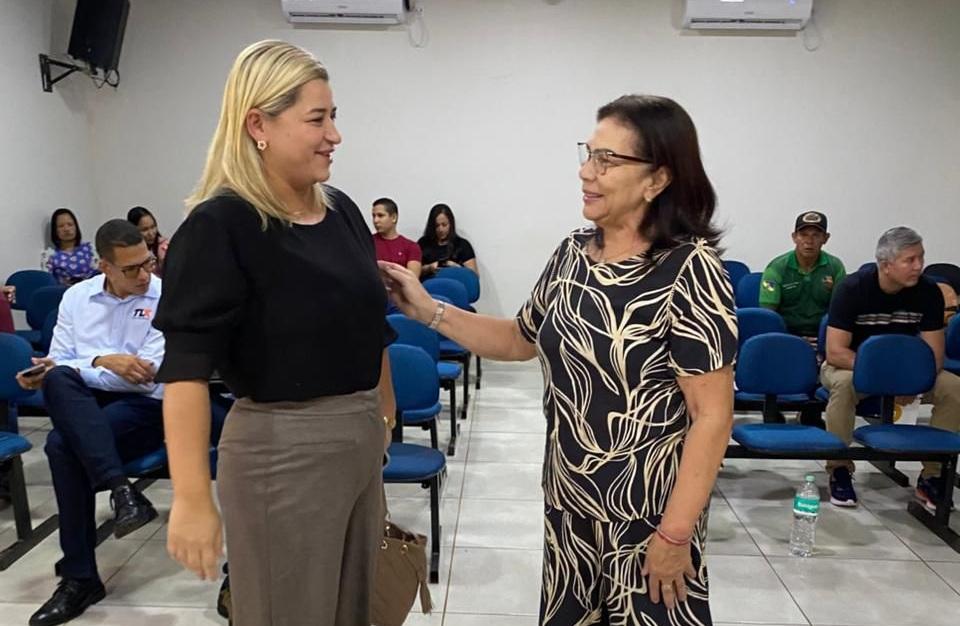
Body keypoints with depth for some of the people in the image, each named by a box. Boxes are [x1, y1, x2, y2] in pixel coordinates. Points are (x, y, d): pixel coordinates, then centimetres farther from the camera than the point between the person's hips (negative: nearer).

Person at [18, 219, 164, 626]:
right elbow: (58, 364, 6)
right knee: (58, 381, -28)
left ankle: (80, 578, -17)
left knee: (62, 444, -28)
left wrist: (81, 367, -15)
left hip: (146, 408, -5)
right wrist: (104, 362, -14)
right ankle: (121, 490, -34)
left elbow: (147, 376, -14)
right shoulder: (76, 296, 7)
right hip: (83, 408, 5)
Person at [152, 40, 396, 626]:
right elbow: (187, 367, -20)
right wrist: (192, 498, -23)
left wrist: (384, 416, 17)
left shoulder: (342, 210, 5)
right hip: (281, 449, -7)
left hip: (361, 439, 7)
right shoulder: (220, 226, -15)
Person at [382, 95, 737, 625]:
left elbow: (713, 416, -18)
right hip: (567, 504, 6)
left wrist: (676, 532, -18)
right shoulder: (574, 251, 0)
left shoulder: (688, 268, -18)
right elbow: (520, 340, 12)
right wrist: (429, 310, 3)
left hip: (648, 516, -6)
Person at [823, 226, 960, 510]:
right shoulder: (853, 288, -20)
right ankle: (839, 469, -17)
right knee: (844, 383, -37)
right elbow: (835, 352, -23)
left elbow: (935, 354, -10)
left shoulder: (929, 292, -10)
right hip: (850, 365, -4)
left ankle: (931, 476, -5)